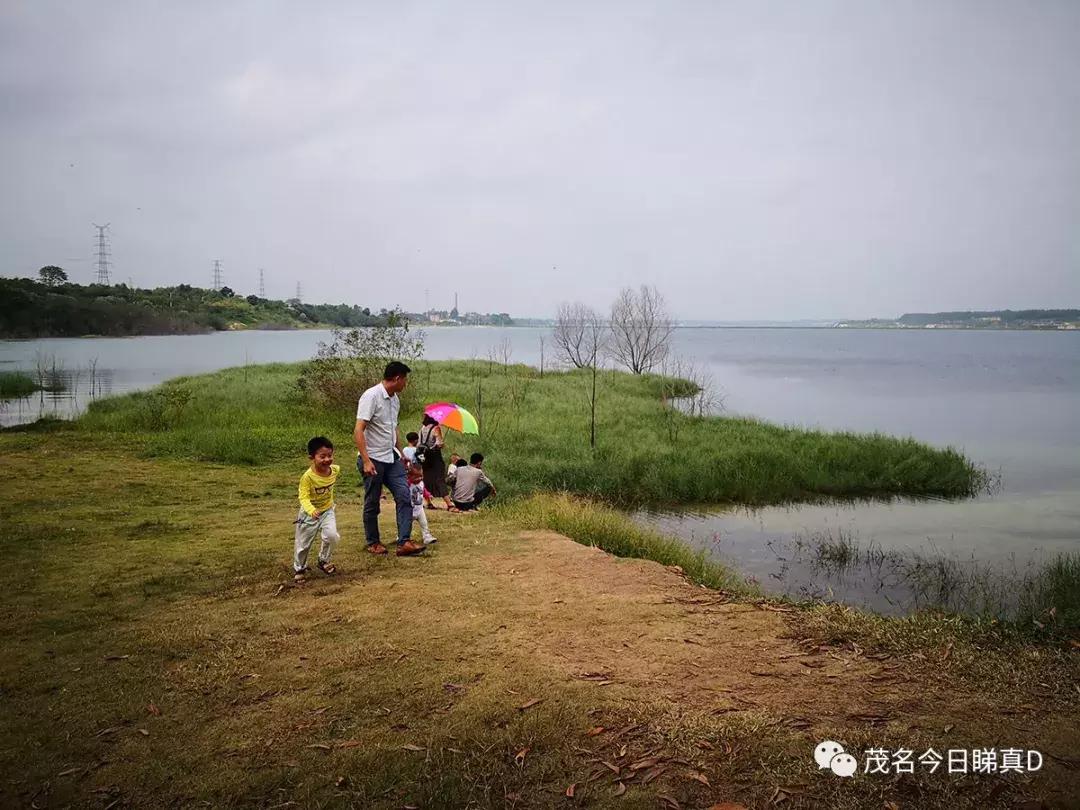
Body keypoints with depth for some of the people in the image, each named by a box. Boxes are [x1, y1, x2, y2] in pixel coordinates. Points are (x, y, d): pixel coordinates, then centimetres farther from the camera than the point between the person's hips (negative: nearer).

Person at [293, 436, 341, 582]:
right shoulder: (308, 476, -29)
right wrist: (311, 510, -49)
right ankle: (299, 568, 36)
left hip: (327, 511, 3)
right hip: (309, 513, -3)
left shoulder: (335, 470, -13)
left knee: (332, 536, -18)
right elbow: (304, 497, -31)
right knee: (303, 543, 10)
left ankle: (324, 561, 9)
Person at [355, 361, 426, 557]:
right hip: (373, 460, -8)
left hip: (391, 458, 8)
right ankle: (373, 543, 21)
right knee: (372, 504, 6)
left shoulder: (395, 399, 11)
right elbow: (358, 431, -21)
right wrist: (366, 461, -27)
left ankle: (404, 542, -5)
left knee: (404, 496, -4)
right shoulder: (371, 396, -16)